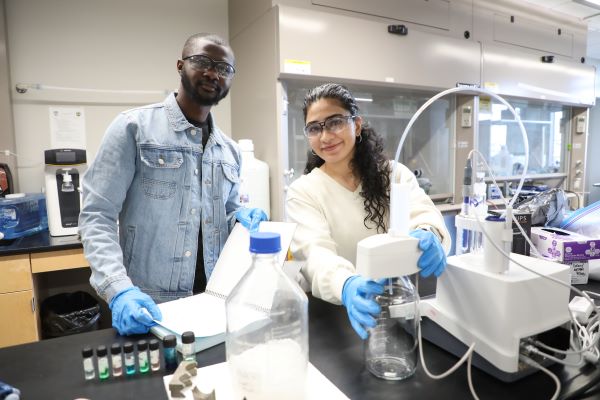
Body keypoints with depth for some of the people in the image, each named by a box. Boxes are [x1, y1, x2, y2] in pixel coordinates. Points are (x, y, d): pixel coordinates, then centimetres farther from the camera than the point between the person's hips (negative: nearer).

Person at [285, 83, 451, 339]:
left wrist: (429, 237, -32)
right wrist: (347, 286, -35)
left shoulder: (395, 174, 5)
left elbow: (423, 213, -10)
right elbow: (315, 253, -16)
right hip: (333, 313, -3)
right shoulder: (302, 192, -2)